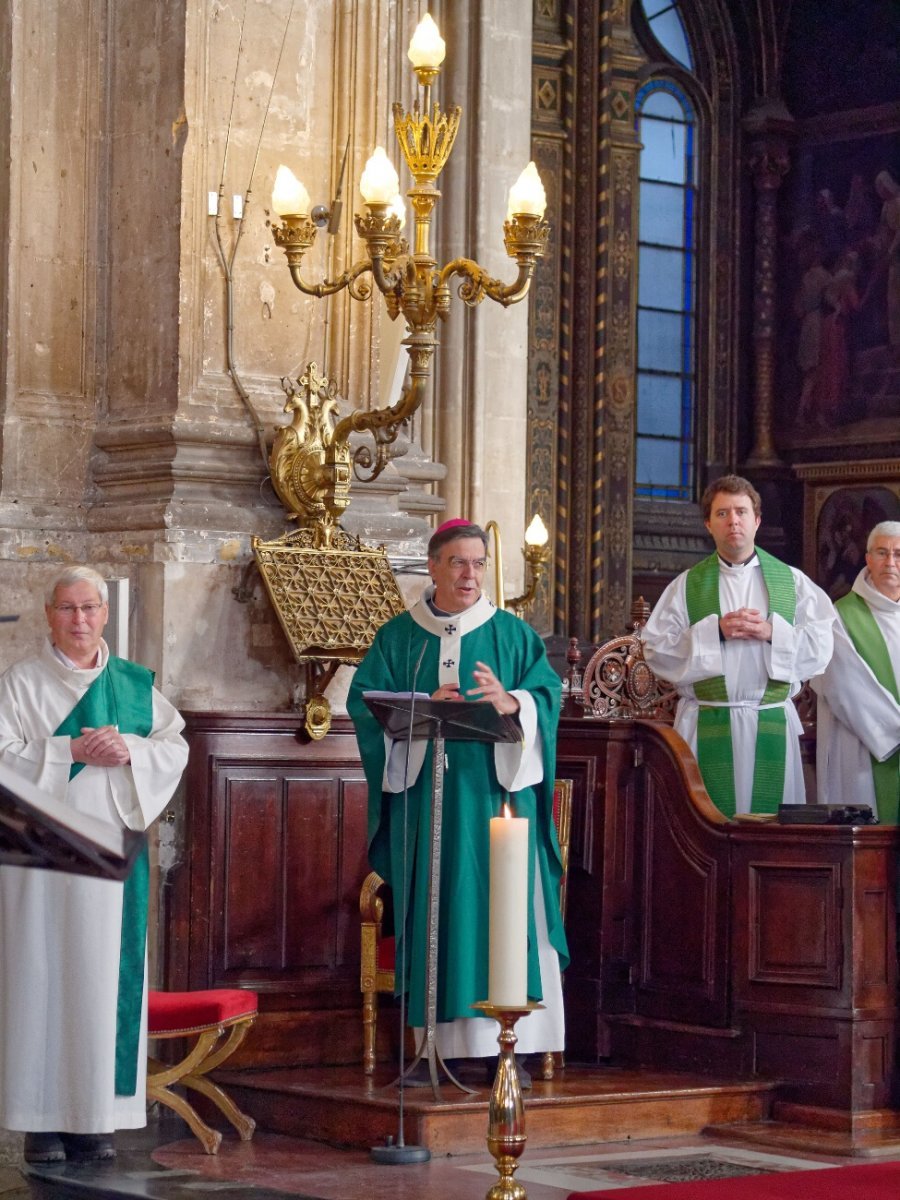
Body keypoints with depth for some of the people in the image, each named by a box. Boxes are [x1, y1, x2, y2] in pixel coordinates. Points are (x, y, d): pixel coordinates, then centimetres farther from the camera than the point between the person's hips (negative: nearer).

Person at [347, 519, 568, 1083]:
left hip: (496, 788, 0)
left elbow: (548, 693, 1)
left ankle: (508, 1045, -5)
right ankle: (442, 1044, 1)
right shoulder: (398, 637, 10)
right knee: (436, 910, -2)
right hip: (425, 792, 1)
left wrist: (510, 702, -20)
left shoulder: (513, 633, 9)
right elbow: (365, 701, 2)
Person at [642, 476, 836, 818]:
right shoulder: (686, 586, 7)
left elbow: (821, 646, 1)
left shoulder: (792, 581, 9)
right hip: (705, 724, -1)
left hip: (773, 725, 1)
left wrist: (772, 632, -14)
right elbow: (655, 649, -2)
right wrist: (714, 631, -13)